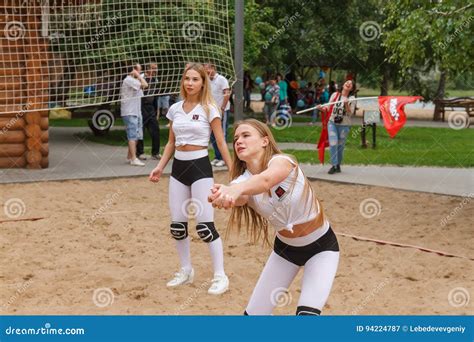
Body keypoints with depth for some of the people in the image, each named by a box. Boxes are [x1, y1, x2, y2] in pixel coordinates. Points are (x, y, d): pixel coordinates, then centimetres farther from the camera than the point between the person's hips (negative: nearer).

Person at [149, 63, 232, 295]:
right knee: (177, 226, 6)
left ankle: (220, 276, 1)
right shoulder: (175, 109, 8)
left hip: (200, 167, -5)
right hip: (178, 168, 5)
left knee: (204, 227, -9)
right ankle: (186, 271, 23)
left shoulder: (209, 109, -5)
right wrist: (160, 167, 6)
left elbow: (221, 143, -4)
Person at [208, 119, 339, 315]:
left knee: (307, 313, -21)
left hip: (321, 247, -5)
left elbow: (266, 180, -48)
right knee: (253, 314, 4)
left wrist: (235, 189, -70)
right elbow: (239, 198, -37)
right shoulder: (242, 181, -11)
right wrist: (221, 195, -61)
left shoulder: (281, 161, -24)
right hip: (285, 247, 5)